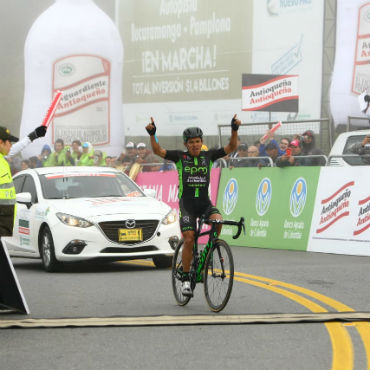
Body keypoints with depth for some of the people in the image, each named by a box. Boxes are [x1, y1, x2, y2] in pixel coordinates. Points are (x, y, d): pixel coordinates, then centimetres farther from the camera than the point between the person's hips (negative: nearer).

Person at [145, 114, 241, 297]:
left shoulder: (209, 155, 5)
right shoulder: (180, 157, 0)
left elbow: (231, 147, -1)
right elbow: (158, 151, -9)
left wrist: (234, 129, -16)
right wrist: (152, 134, -25)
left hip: (205, 202, 2)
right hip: (187, 203, -2)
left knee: (218, 220, -29)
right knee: (189, 239, -13)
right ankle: (186, 278, -2)